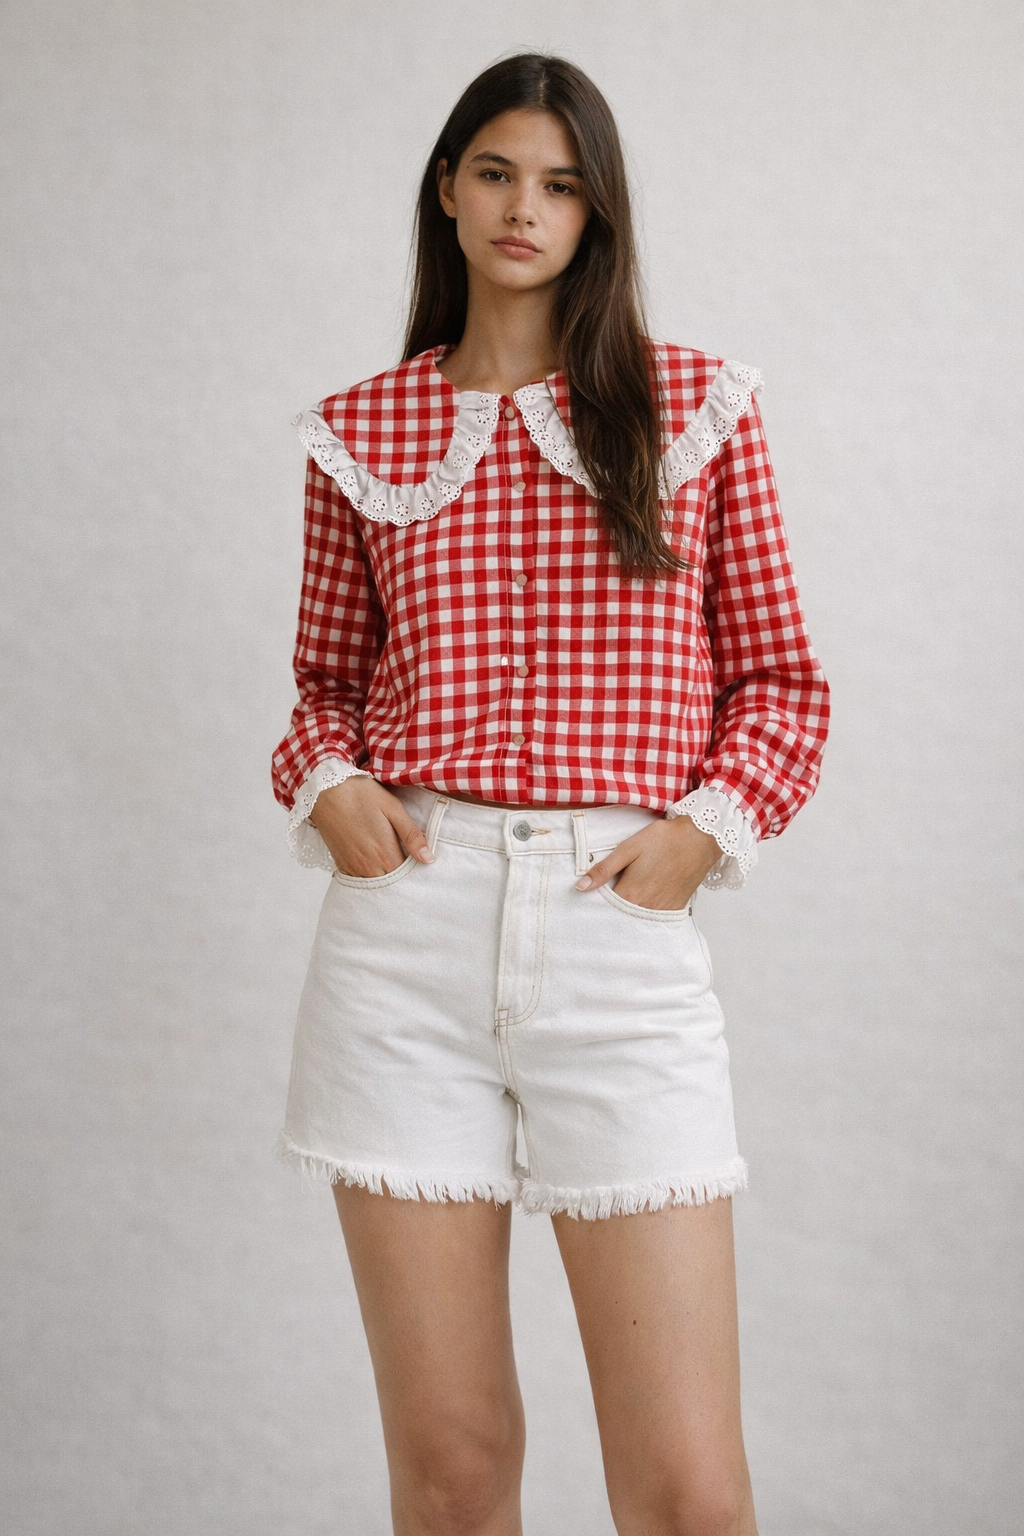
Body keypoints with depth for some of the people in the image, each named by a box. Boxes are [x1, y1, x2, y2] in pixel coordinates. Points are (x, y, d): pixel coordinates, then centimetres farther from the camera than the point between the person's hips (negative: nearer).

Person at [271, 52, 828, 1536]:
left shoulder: (696, 403, 10)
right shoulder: (362, 430, 13)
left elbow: (782, 678, 12)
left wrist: (706, 826, -5)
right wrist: (328, 783, -1)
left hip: (623, 929, -1)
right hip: (409, 923, 1)